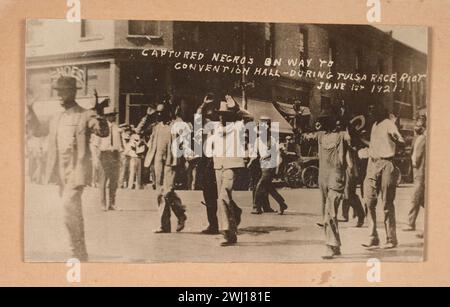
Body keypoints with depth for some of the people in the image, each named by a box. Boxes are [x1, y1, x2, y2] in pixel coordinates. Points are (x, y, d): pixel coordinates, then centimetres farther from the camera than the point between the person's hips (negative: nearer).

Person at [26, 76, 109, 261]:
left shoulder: (86, 116, -6)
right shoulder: (57, 119, 15)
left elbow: (104, 132, -19)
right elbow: (38, 130, 27)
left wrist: (99, 116, -35)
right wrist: (30, 111, 17)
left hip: (77, 170, -7)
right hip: (61, 172, 7)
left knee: (69, 205, -21)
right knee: (74, 211, 14)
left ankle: (78, 254, -12)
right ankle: (81, 254, 25)